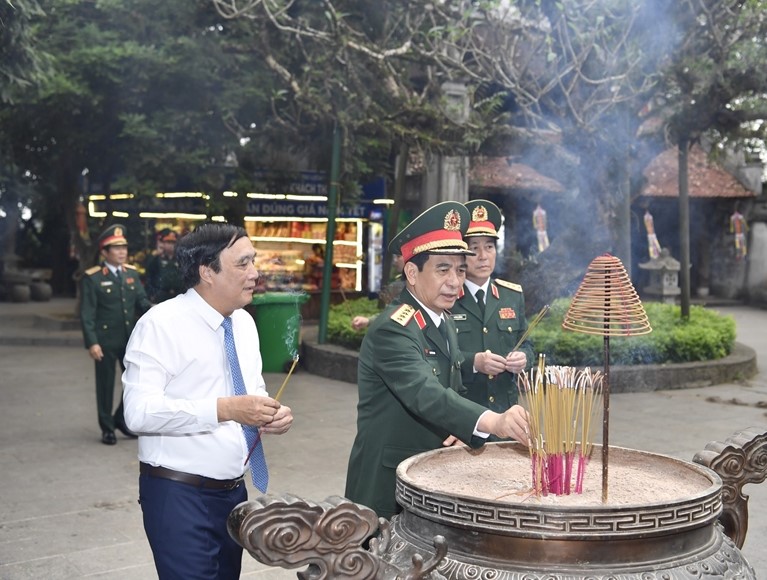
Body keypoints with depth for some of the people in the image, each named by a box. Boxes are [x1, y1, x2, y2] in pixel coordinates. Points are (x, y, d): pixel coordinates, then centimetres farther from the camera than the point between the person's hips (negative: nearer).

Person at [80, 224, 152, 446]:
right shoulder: (91, 278, -8)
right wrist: (92, 342, -19)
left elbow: (141, 301, 7)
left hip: (131, 338, 5)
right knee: (106, 384, 6)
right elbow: (87, 314, -12)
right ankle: (107, 427, 20)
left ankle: (121, 418, 28)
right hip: (105, 340, -5)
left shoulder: (132, 273, 9)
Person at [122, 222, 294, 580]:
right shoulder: (162, 324, -15)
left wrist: (271, 414, -5)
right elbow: (139, 412, -23)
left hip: (233, 490, 7)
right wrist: (223, 409, -28)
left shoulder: (244, 323, 7)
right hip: (178, 494, -7)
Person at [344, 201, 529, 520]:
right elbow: (427, 395, -34)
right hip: (388, 483, -8)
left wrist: (460, 431, -3)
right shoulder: (391, 329, -19)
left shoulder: (444, 325, 9)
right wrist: (492, 422, -48)